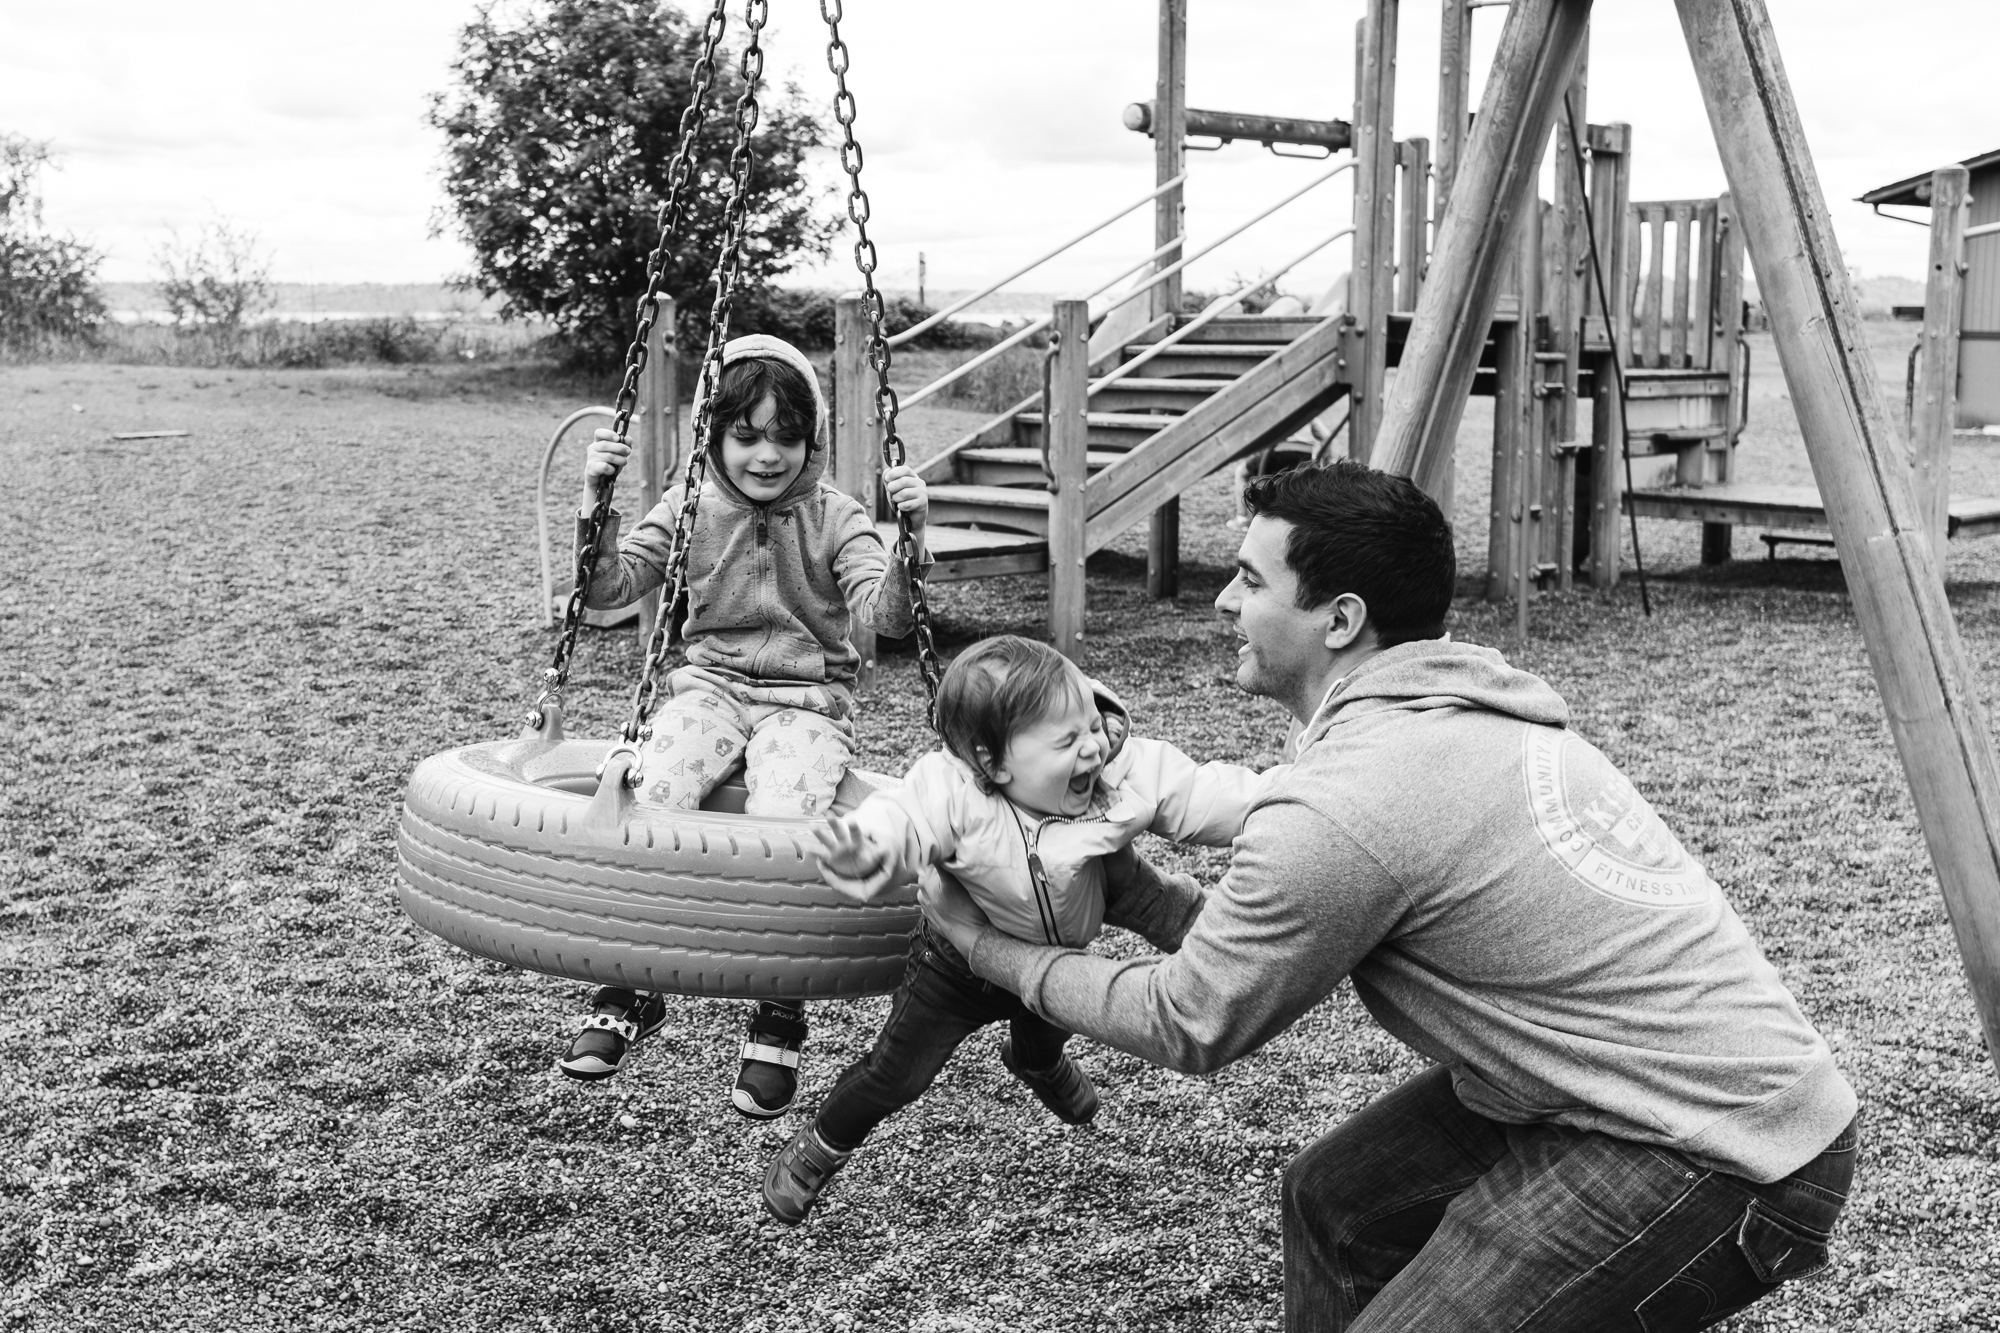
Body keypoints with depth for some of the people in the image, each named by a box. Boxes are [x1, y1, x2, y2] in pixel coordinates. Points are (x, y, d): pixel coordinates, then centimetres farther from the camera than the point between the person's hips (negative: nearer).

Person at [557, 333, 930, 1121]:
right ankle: (628, 992, -13)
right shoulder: (691, 508, 6)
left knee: (780, 826, -29)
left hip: (807, 699, -2)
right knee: (652, 792, -28)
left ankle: (779, 1020, -10)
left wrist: (908, 540, -34)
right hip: (711, 685, 2)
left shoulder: (835, 518, -1)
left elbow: (885, 617, -16)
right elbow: (608, 588, -2)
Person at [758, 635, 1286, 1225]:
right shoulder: (953, 792, -39)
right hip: (961, 963, -4)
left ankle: (1037, 1062, 76)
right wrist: (867, 847, -74)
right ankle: (819, 1147, 39)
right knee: (894, 1075, 9)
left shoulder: (1128, 772, -28)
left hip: (1062, 956, 4)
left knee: (1049, 1029, 36)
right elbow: (903, 819, -51)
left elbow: (1207, 796, -27)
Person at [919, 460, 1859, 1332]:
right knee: (1334, 1202, 16)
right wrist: (1139, 892, 16)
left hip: (1728, 1159, -10)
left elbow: (1191, 1026, -8)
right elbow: (1296, 936, 17)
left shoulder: (1342, 811, -22)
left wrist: (994, 953, 4)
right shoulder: (1460, 715, 6)